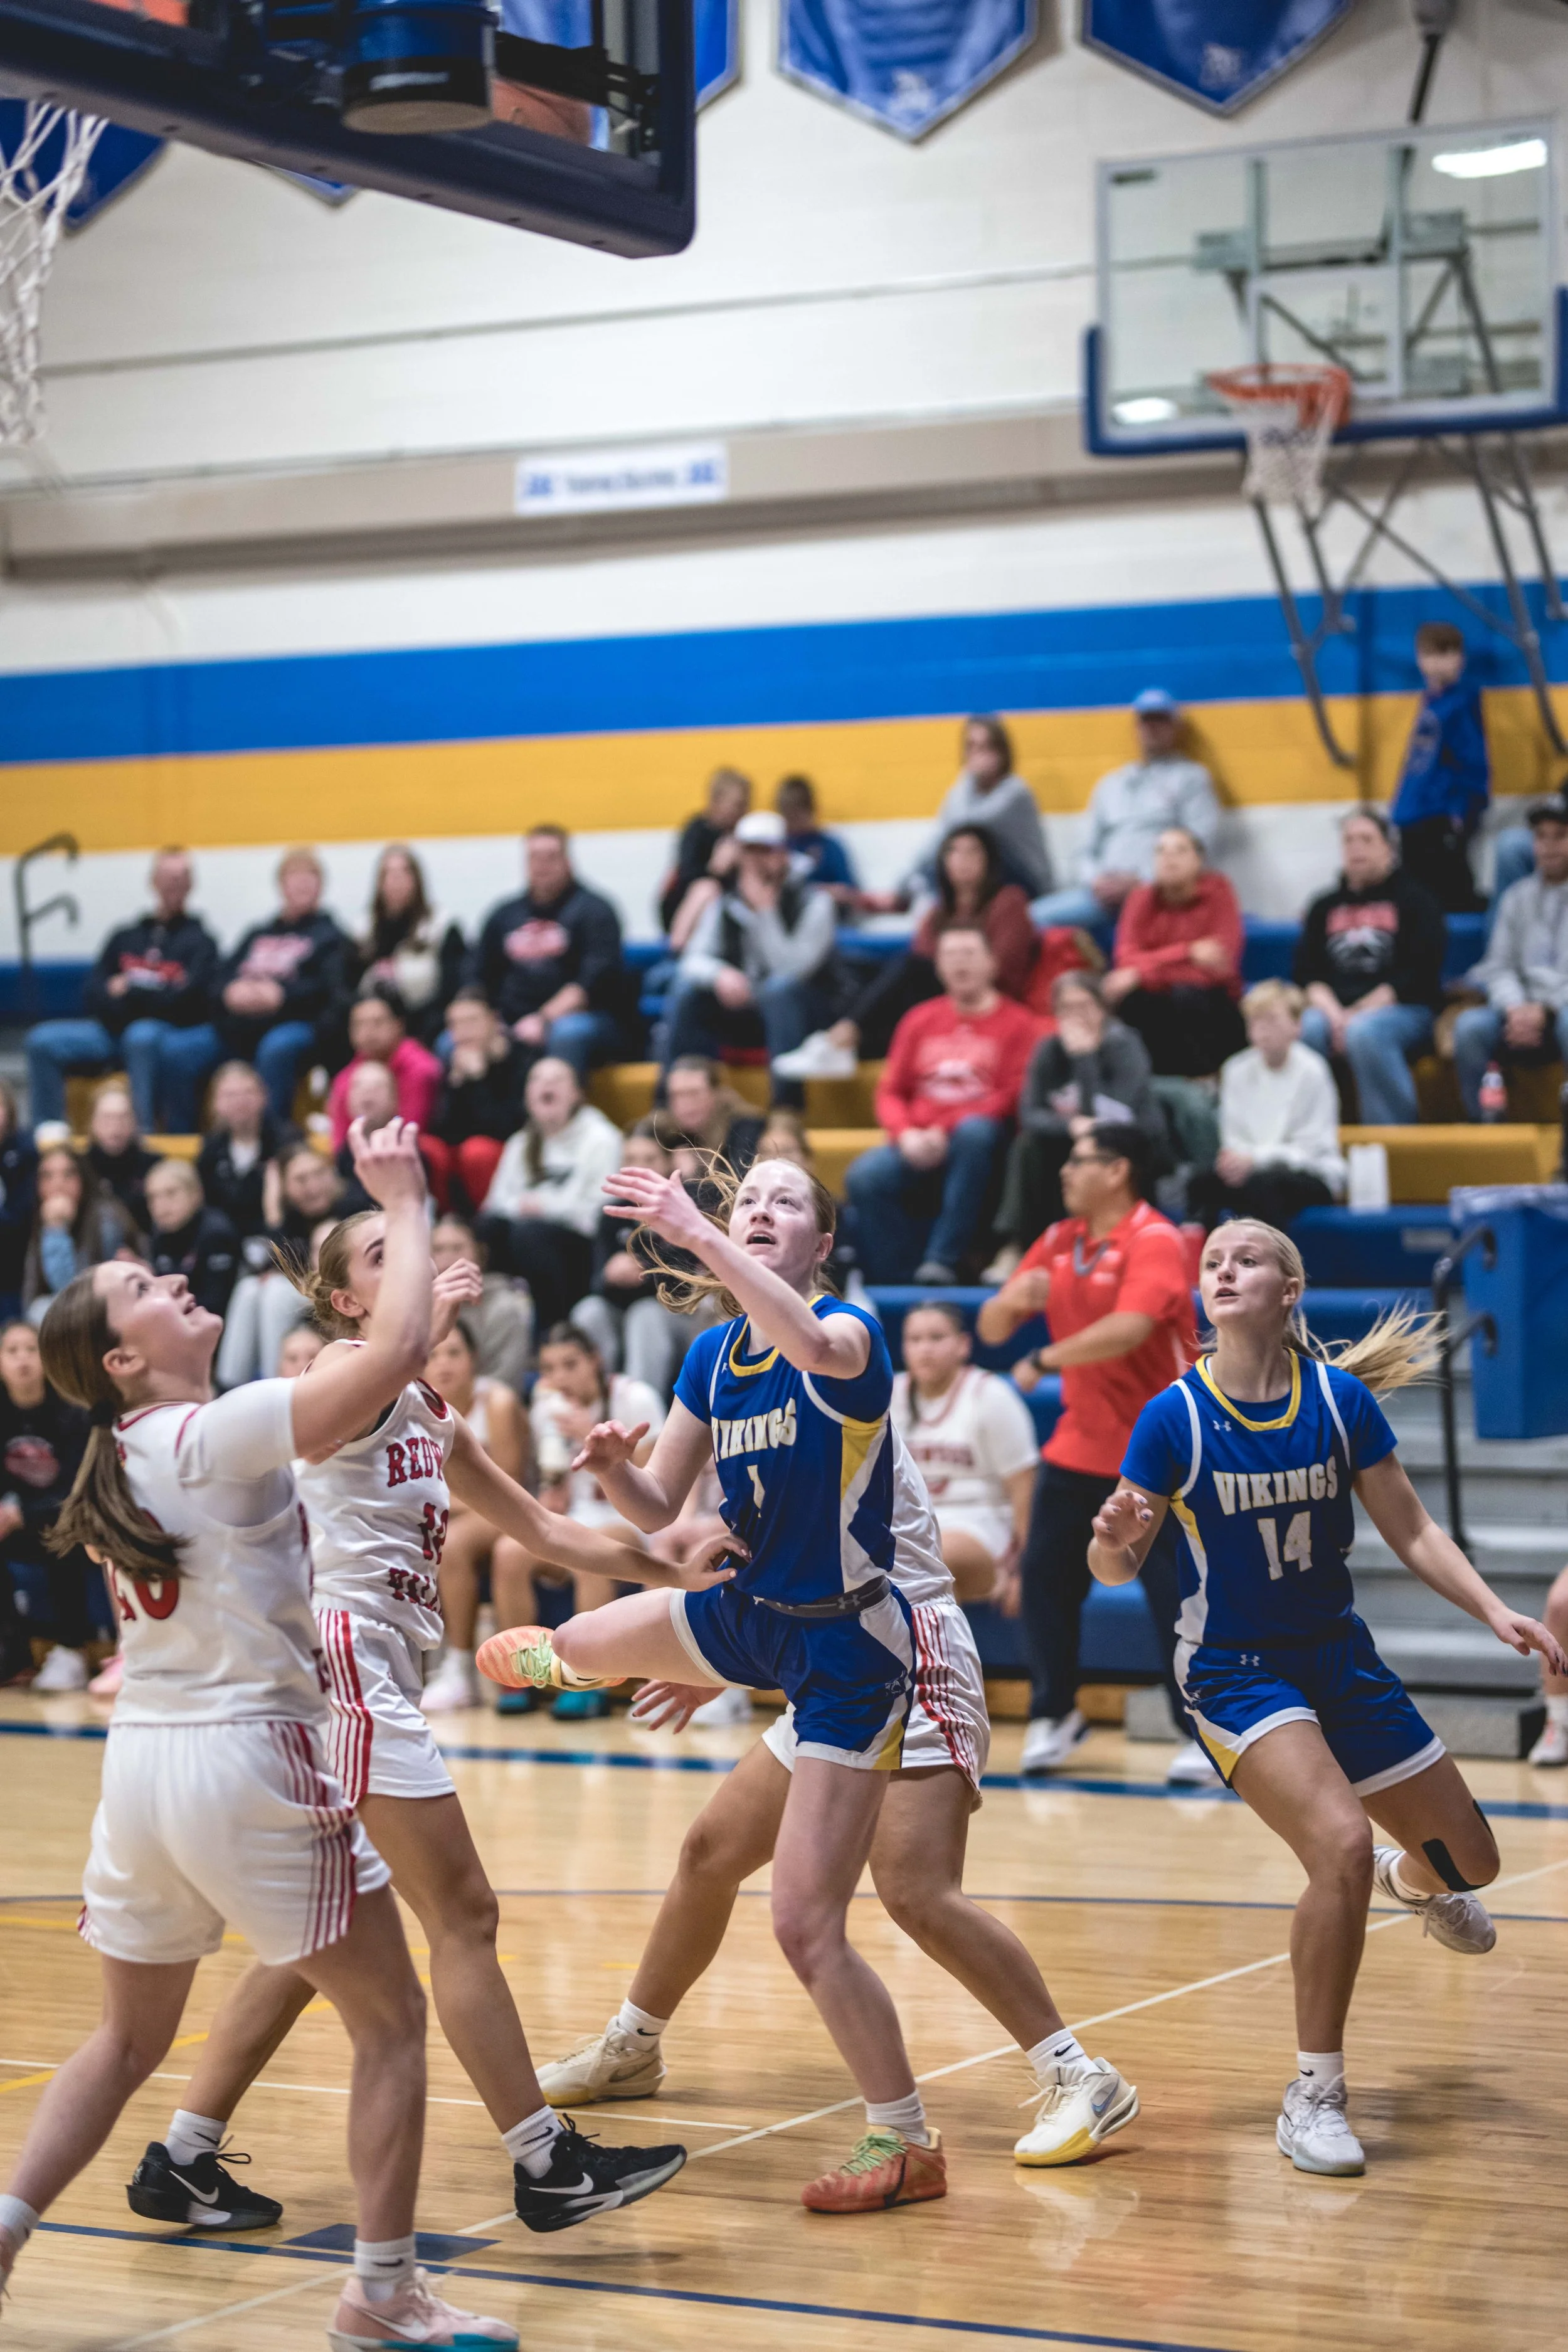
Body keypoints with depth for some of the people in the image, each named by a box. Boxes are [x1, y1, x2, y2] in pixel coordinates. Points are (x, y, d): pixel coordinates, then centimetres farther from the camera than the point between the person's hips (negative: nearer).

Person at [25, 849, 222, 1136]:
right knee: (43, 1040, -16)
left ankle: (145, 1132, -41)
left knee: (142, 1036, -40)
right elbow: (92, 997, 11)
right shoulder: (125, 937, 18)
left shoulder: (200, 942, 6)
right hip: (118, 1030, 5)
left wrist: (130, 992, -4)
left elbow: (185, 1002, -8)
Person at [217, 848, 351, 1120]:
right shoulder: (257, 934, 28)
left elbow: (331, 988, -4)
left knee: (276, 1048, -41)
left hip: (295, 1023, -5)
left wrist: (282, 994, -17)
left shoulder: (328, 935, 13)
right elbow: (224, 976, 18)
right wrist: (232, 991, -7)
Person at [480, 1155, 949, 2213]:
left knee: (807, 1925, -12)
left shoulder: (851, 1327, -21)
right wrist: (614, 1466, -16)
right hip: (749, 1614, 8)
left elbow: (816, 1346, -48)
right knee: (582, 1644, 35)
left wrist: (690, 1231, -47)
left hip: (846, 1649, -8)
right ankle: (560, 1664, 76)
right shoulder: (712, 1354, 0)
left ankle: (908, 2144, 4)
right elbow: (658, 1508, 6)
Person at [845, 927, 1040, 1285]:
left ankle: (943, 1260, -36)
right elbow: (891, 1092, 15)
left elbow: (1012, 1098, -6)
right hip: (918, 1146, 3)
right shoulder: (919, 1021, 18)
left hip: (978, 1144, -3)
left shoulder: (1017, 1024, 4)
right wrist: (906, 1134, -7)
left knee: (974, 1132, -39)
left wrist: (946, 1130, -15)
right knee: (865, 1176, -27)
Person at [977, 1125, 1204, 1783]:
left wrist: (1046, 1361, -23)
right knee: (1043, 1576, 5)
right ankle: (1054, 1716, 21)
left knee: (1174, 1594, -8)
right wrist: (1011, 1300, -15)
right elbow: (991, 1329, 8)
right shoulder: (1060, 1243, 8)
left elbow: (1130, 1327, -31)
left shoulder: (1155, 1242, -15)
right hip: (1080, 1449, 7)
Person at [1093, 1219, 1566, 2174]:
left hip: (1342, 1657, 4)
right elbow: (1113, 1567, -11)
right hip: (1235, 1669, -4)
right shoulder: (1175, 1415, -14)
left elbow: (1413, 1531, 0)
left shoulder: (1341, 1397, -8)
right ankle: (1315, 2098, -13)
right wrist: (1116, 1540, -34)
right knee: (1342, 1846, -28)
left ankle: (1412, 1881, 55)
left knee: (1471, 1861, 13)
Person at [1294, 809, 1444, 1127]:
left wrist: (1359, 1013, -12)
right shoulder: (1325, 907, 21)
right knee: (1300, 1030, -31)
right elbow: (1306, 972, 11)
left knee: (1364, 1032, -37)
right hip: (1333, 1008, 3)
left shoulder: (1415, 901, 9)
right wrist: (1332, 1011, -11)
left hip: (1402, 1009, -3)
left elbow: (1420, 973, -3)